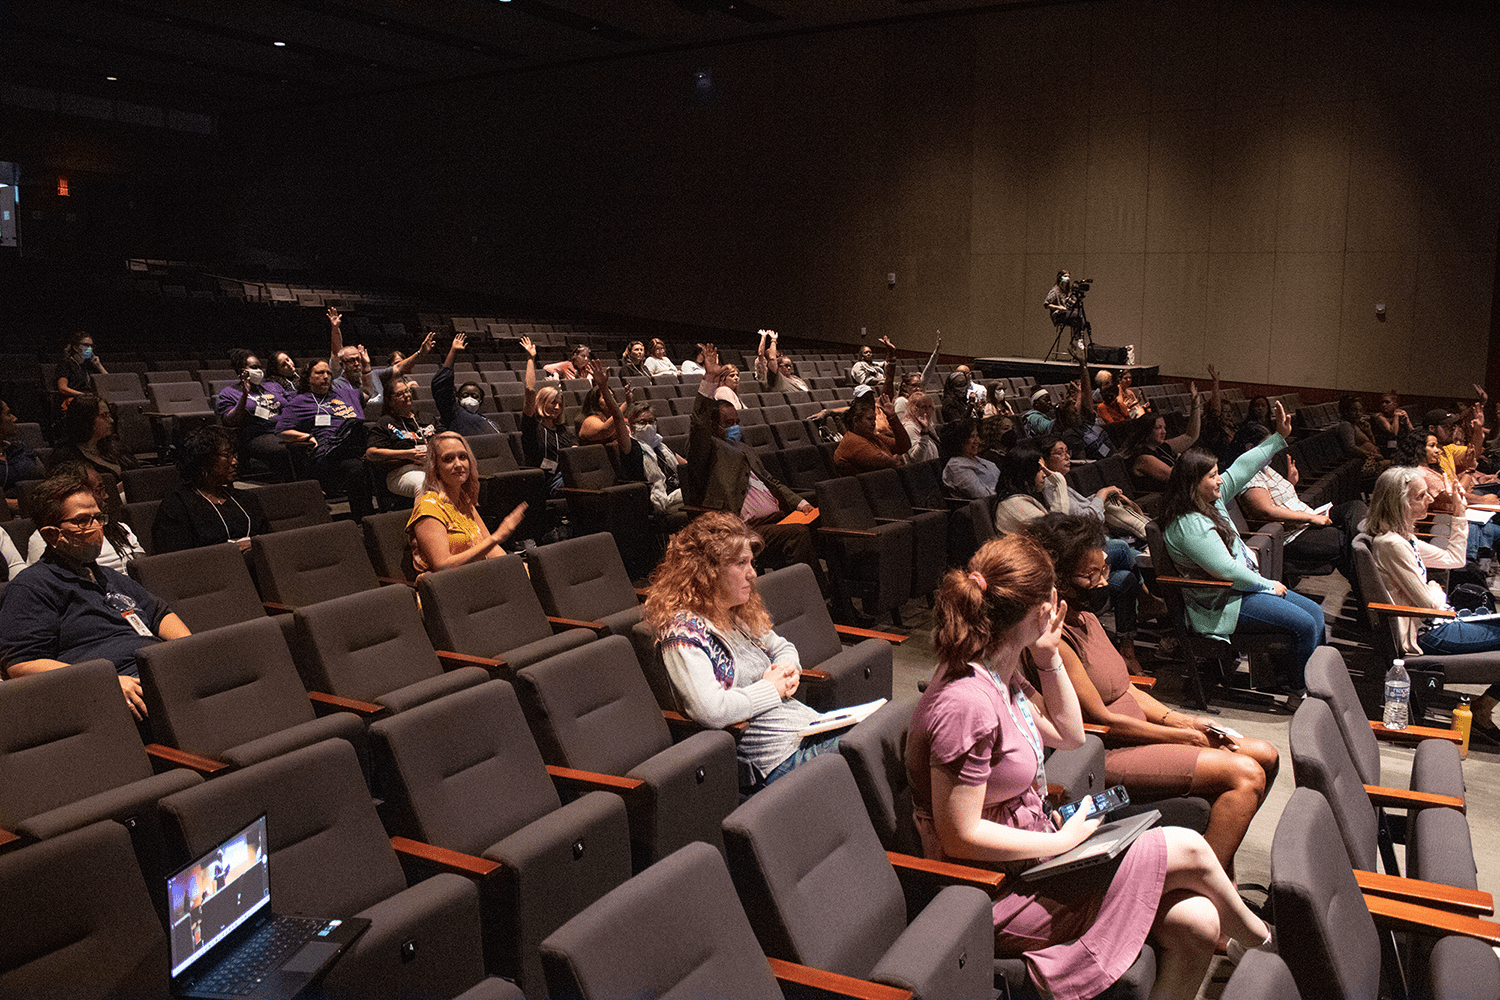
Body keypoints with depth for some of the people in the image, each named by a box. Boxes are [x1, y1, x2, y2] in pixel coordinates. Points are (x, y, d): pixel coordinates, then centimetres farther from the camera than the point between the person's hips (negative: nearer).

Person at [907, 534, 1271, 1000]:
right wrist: (1065, 840, -15)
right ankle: (1255, 935, 25)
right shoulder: (966, 704, -28)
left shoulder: (1000, 671, 2)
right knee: (1188, 849, -6)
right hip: (999, 892, -9)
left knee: (1196, 924, -4)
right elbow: (960, 837, -24)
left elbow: (1069, 734, 16)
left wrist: (1049, 656, 2)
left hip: (1033, 847, 9)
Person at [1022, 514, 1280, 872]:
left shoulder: (1085, 617, 10)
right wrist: (1186, 736, -11)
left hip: (1134, 733, 10)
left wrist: (1188, 722, 2)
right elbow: (1102, 720, -19)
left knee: (1265, 756, 8)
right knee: (1245, 775, -19)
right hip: (1105, 756, -10)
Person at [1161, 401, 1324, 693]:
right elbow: (1227, 571, -26)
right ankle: (1299, 688, 5)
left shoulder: (1211, 499, 4)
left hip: (1243, 585, 11)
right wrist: (1269, 585, -13)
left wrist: (1279, 436, 8)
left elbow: (1242, 468, 11)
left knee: (1315, 611, 7)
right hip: (1220, 607, -11)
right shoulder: (1189, 526, -26)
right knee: (1305, 625, -14)